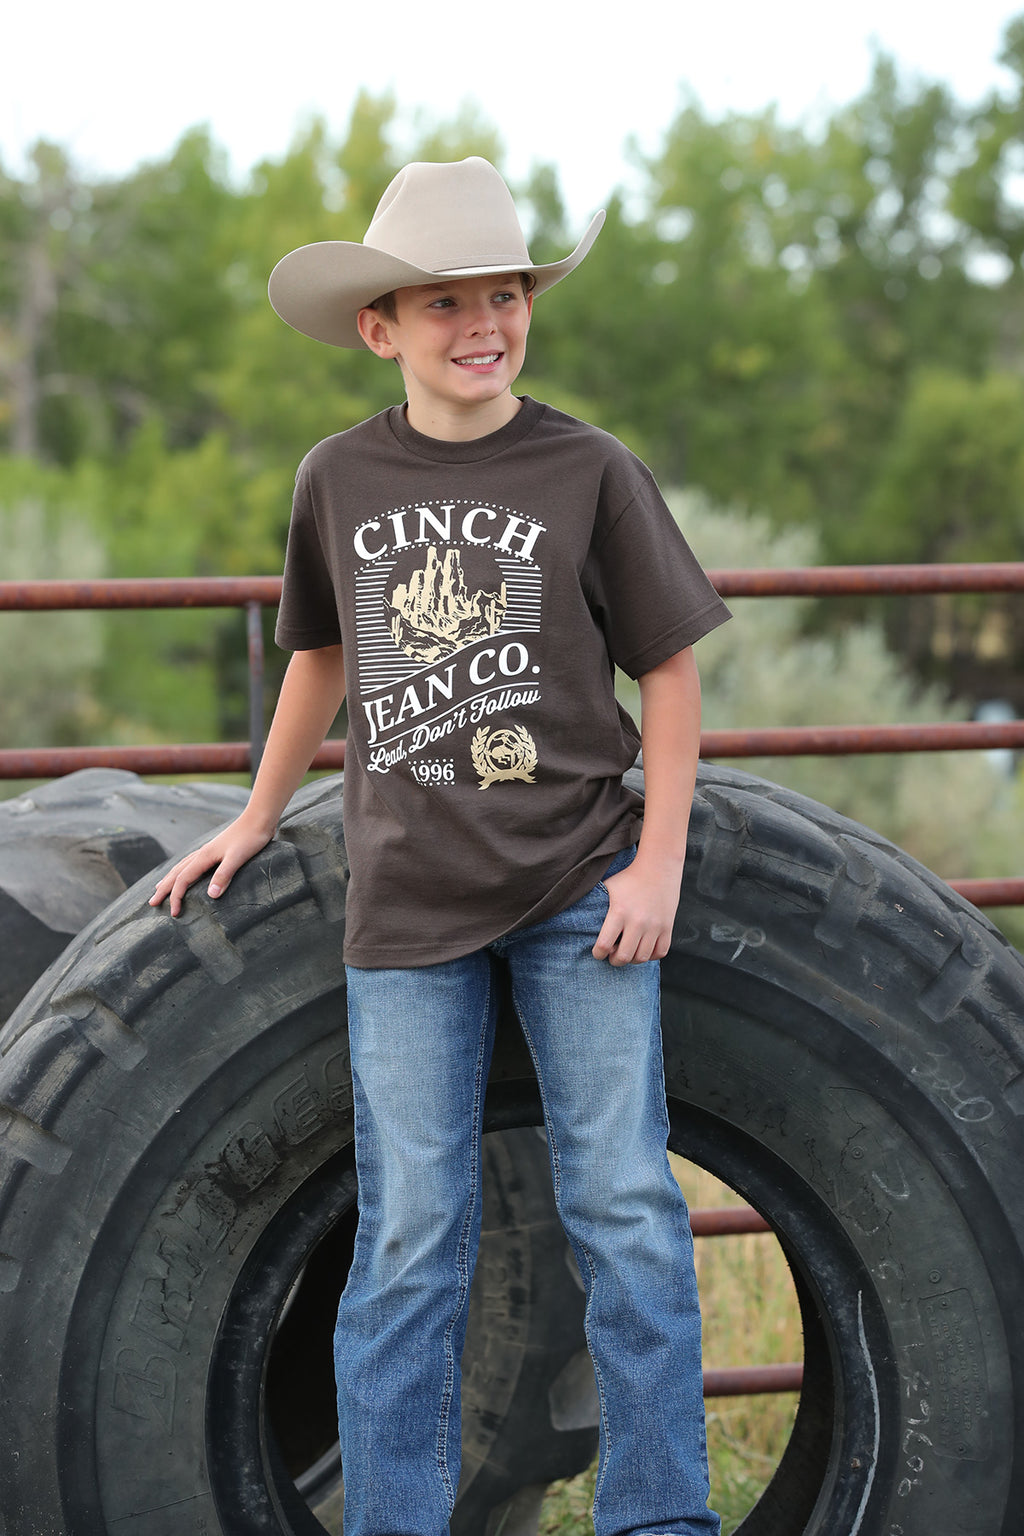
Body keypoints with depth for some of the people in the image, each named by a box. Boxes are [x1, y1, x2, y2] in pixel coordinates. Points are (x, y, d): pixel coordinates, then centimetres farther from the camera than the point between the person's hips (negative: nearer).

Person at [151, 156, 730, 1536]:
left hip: (581, 889, -1)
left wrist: (658, 862, -5)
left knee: (627, 1207, -1)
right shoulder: (341, 480, 5)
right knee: (412, 1232, 3)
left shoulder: (591, 472, -2)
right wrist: (258, 818, 27)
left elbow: (670, 670, 2)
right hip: (407, 904, 2)